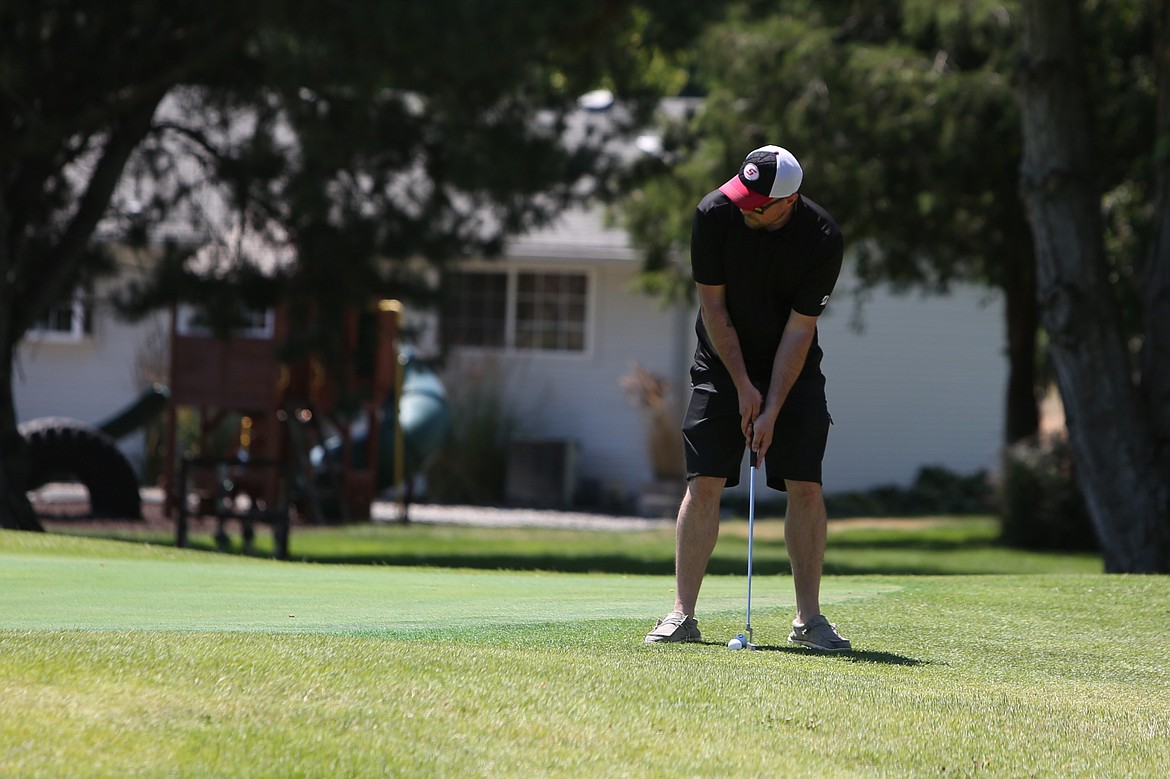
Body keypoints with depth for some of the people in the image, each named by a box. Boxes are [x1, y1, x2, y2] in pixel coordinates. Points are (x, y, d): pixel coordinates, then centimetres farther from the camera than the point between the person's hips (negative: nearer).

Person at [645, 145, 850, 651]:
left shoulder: (823, 239, -21)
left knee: (805, 487, -7)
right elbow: (713, 306, -11)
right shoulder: (715, 214, -19)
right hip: (724, 363, 0)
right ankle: (682, 613, -7)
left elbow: (799, 329, -18)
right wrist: (743, 386, -13)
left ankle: (808, 618, 0)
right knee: (704, 483, -9)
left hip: (793, 370, 0)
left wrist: (772, 410, -20)